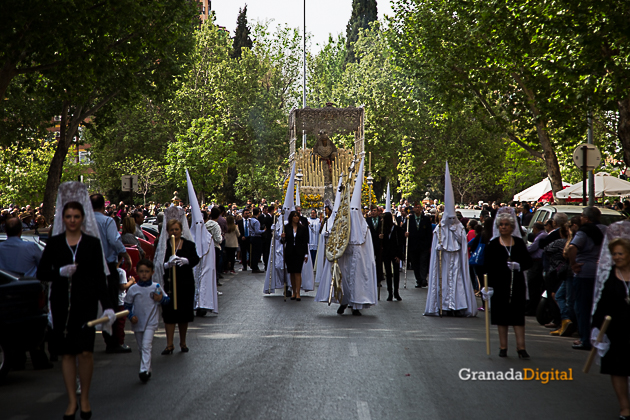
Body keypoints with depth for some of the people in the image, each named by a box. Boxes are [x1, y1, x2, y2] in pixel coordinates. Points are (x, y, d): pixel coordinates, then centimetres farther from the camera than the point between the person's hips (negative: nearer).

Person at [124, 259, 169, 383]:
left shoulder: (156, 287, 0)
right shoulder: (133, 289, 0)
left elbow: (167, 299, 9)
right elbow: (127, 305, 7)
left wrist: (161, 299, -13)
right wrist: (131, 316, -8)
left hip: (151, 323, -3)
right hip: (137, 323, 3)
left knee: (146, 346, -18)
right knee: (141, 348, 13)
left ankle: (144, 370, -24)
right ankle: (148, 370, 28)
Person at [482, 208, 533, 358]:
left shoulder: (519, 243, 6)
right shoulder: (493, 244, 1)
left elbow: (528, 262, 8)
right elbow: (487, 266, -2)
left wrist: (519, 265, -14)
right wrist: (489, 286, -11)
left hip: (517, 283, 1)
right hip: (499, 283, -1)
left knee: (518, 314, -2)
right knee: (502, 315, 5)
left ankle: (521, 347, -1)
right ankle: (503, 347, 13)